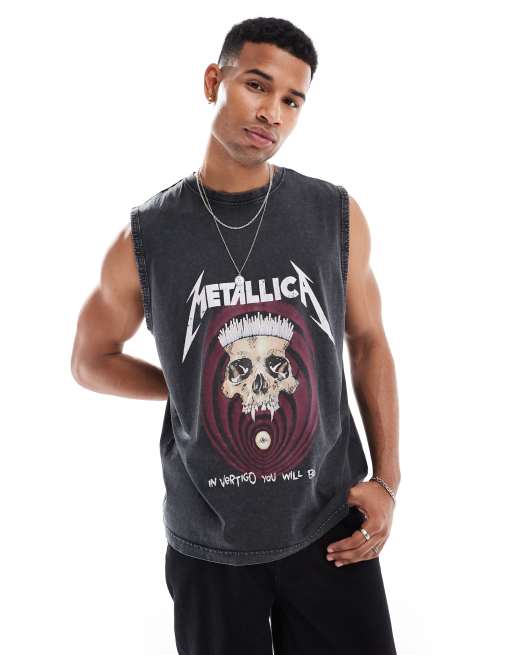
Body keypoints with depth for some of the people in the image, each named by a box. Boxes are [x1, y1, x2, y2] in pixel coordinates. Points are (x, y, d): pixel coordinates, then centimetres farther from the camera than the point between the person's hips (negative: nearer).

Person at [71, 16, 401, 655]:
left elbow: (368, 343, 6)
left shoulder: (337, 216, -5)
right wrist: (196, 386, -3)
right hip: (208, 543, 0)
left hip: (332, 526, 1)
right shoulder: (144, 238, -7)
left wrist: (387, 480, -1)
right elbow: (90, 361, 8)